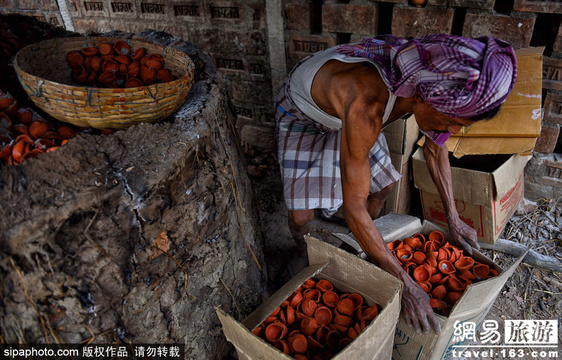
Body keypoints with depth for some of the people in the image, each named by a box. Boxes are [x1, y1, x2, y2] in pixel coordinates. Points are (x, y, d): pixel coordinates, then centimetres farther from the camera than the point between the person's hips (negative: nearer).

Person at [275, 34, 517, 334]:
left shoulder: (429, 81, -25)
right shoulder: (366, 107, -47)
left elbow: (435, 147, -5)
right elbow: (354, 209, -41)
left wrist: (453, 219, -3)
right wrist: (406, 285, -34)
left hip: (340, 107, 6)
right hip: (301, 113, -6)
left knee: (383, 185, 10)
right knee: (301, 214, -13)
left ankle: (362, 247, 38)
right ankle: (302, 253, 24)